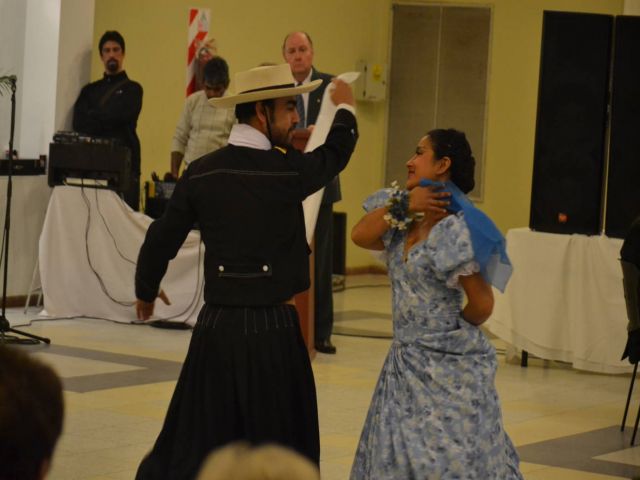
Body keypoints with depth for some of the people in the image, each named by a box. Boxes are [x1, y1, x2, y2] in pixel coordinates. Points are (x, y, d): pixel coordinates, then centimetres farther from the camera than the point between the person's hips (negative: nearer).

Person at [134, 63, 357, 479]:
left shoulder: (201, 173, 0)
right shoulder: (288, 170, -9)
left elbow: (161, 240, 8)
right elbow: (336, 155, 11)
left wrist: (146, 290, 28)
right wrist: (345, 109, 33)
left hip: (216, 325, 3)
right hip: (272, 327, -3)